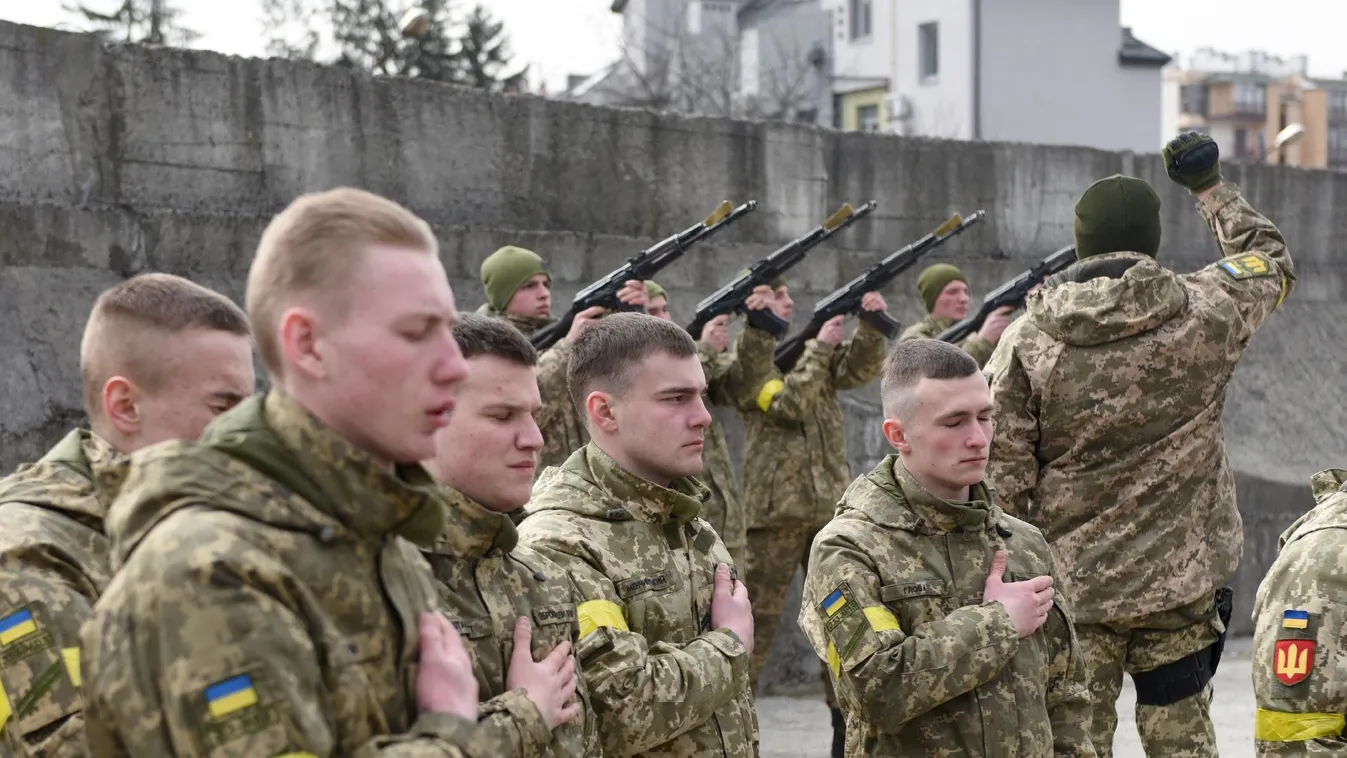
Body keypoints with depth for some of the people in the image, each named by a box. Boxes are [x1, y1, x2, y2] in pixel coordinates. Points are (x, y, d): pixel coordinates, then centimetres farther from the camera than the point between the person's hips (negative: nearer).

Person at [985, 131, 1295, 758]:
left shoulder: (1026, 341, -8)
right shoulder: (1206, 314, -6)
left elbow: (1002, 478, -7)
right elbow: (1271, 262, 18)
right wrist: (1211, 187, 27)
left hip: (1067, 587, -1)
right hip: (1180, 588, 1)